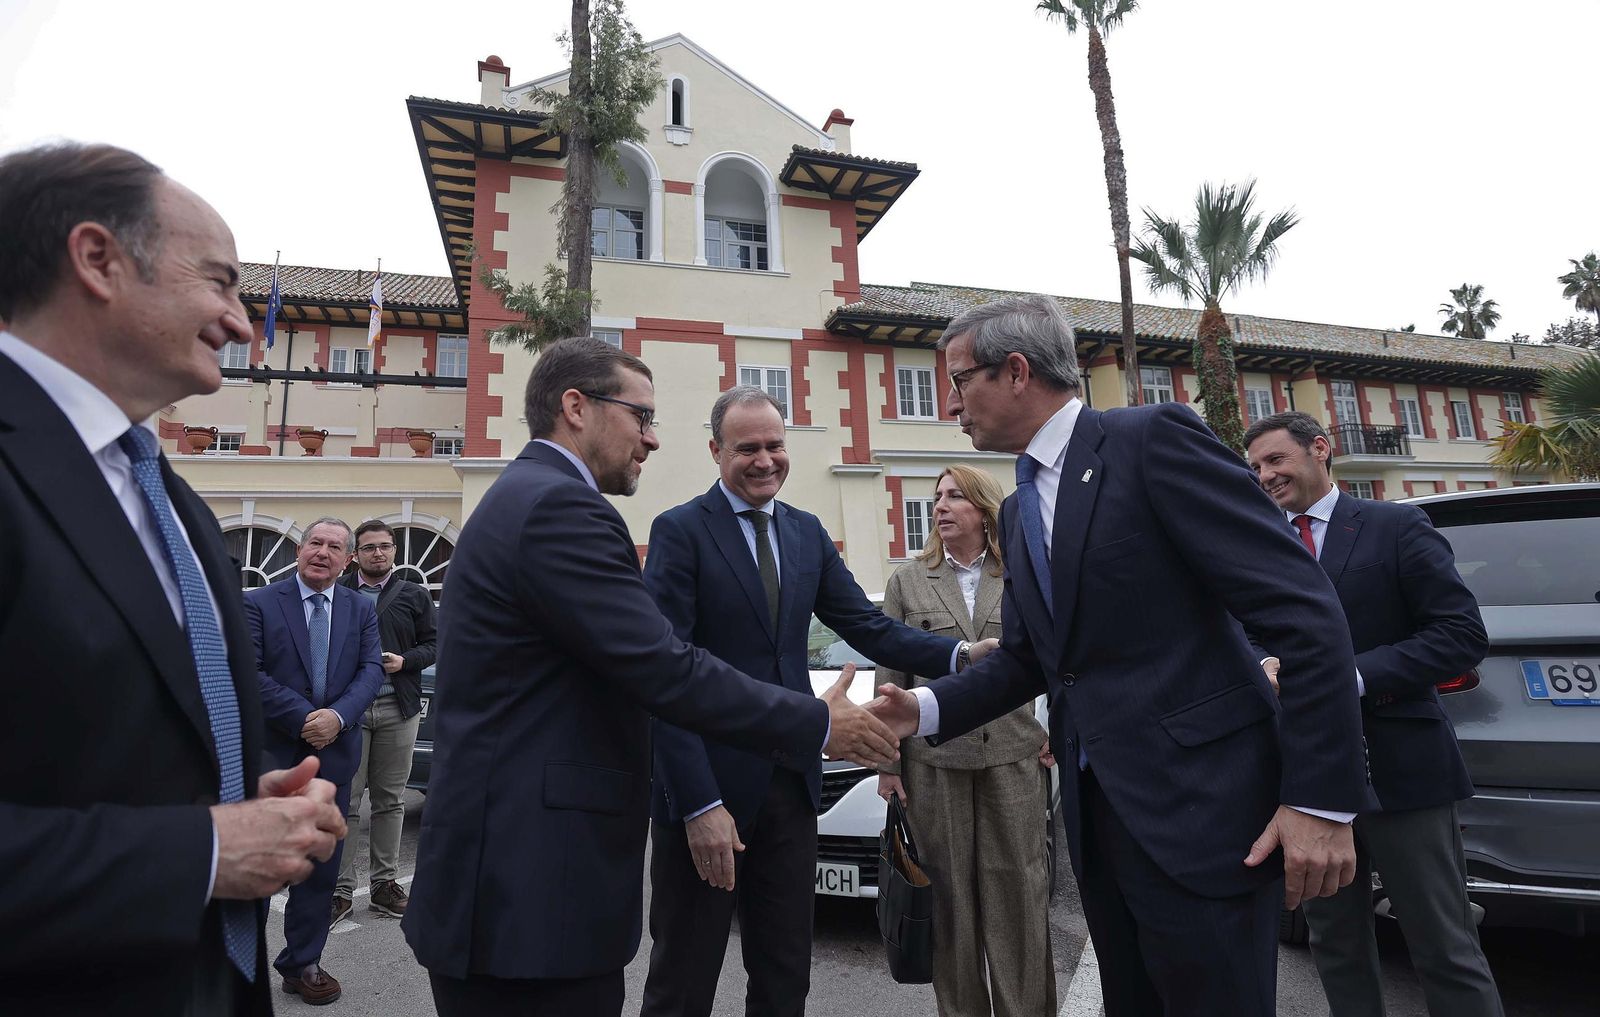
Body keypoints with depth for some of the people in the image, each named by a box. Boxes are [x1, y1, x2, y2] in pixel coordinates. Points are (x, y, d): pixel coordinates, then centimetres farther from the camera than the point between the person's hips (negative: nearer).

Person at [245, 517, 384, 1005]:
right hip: (272, 752, -3)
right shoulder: (259, 603, -4)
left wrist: (337, 716, -18)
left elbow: (370, 670, -1)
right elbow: (250, 672, -11)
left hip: (334, 751, 3)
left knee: (321, 865, 12)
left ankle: (302, 964, 27)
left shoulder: (361, 609, 5)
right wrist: (302, 719, -17)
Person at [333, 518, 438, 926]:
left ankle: (384, 884, 20)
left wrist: (404, 661, -9)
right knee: (346, 800, 0)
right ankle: (341, 889, 11)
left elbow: (432, 644, 8)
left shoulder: (414, 596, 10)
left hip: (398, 709, 2)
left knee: (390, 800, 9)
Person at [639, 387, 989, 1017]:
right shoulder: (679, 531, -10)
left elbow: (867, 627, 4)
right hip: (707, 784, -5)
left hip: (790, 782, 6)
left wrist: (960, 654, -12)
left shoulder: (807, 533, 10)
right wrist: (700, 805, -21)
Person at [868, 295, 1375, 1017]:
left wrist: (1323, 800, -17)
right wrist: (927, 707, 2)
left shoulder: (1153, 439, -11)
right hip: (1096, 815, 8)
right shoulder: (1017, 512, 13)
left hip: (1199, 811, -7)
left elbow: (1306, 611, -15)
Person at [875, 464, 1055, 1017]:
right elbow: (891, 676, 4)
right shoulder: (908, 581, 5)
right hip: (932, 760, 0)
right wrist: (887, 761, 3)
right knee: (950, 893, 8)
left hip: (1013, 757, 0)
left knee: (1019, 890, 6)